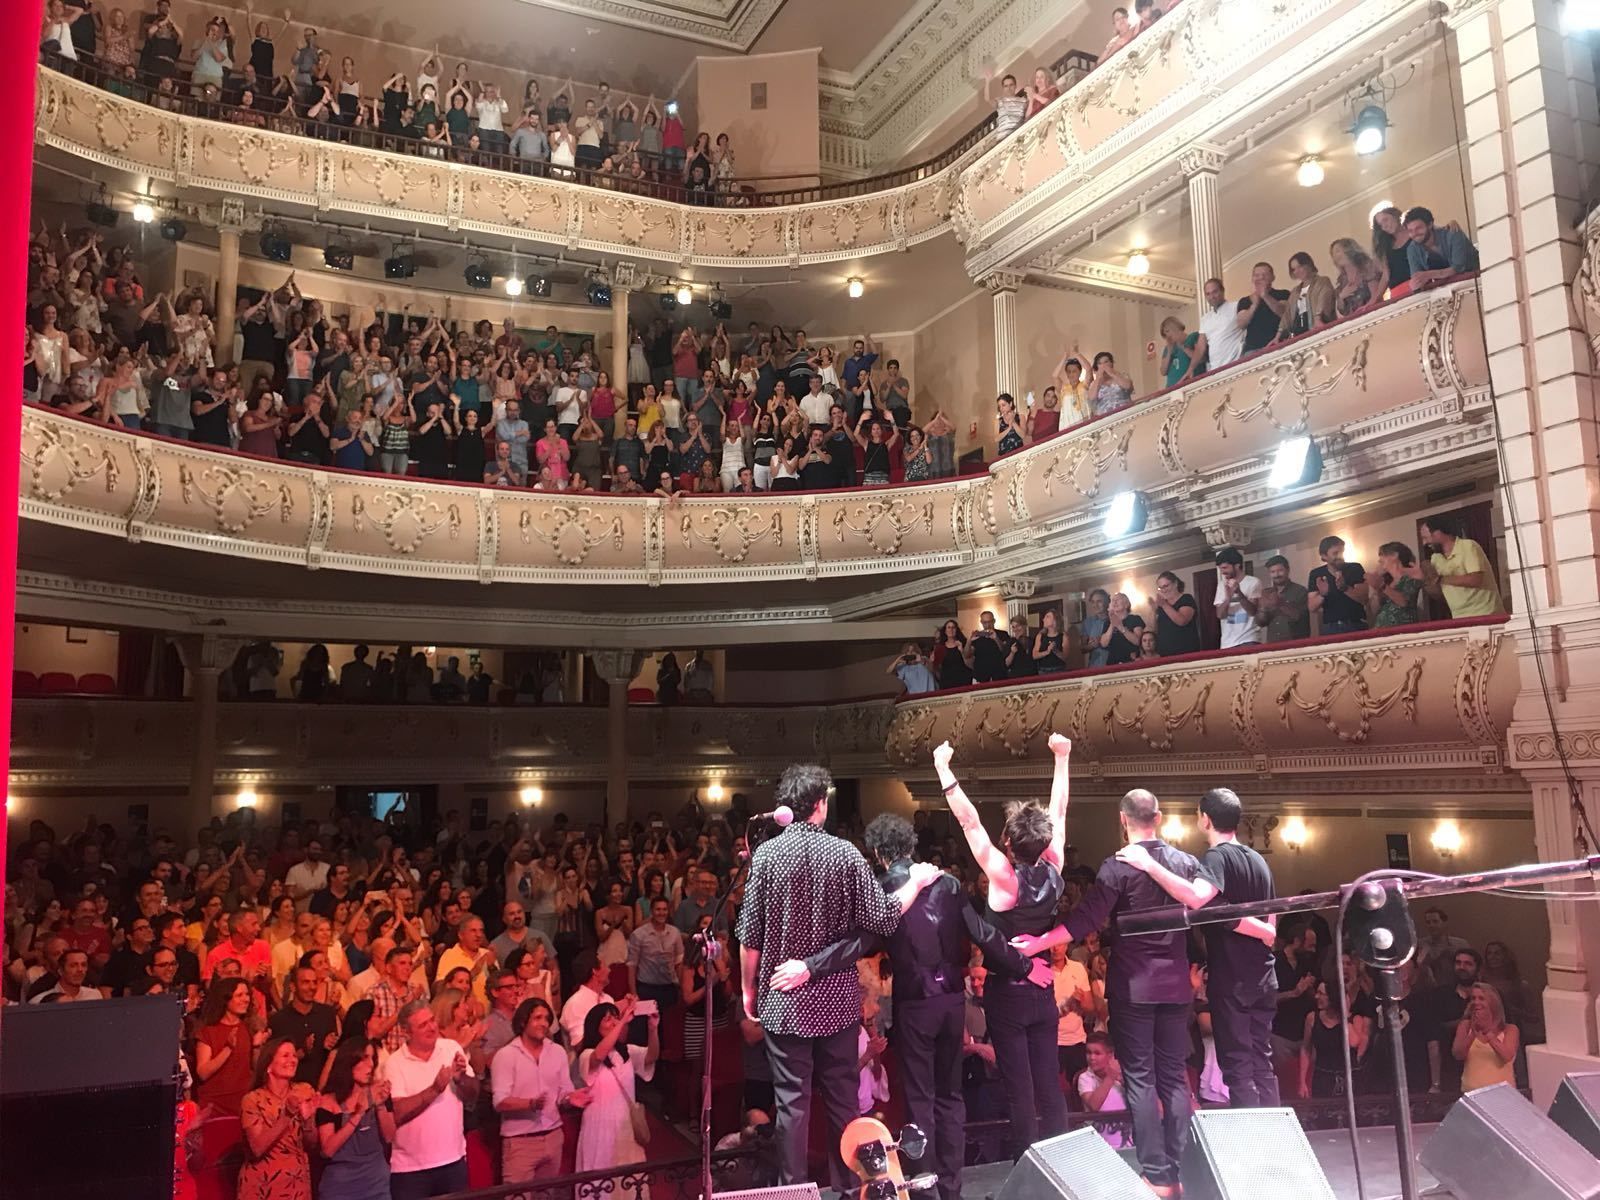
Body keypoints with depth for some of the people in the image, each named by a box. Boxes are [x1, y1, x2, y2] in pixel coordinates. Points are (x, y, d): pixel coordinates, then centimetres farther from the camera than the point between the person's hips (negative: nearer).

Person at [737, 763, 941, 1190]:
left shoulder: (766, 854, -8)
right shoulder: (844, 852, -8)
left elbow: (750, 935, -6)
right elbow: (881, 919, -8)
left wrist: (748, 989, 8)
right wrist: (916, 881, 7)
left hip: (783, 1000, -1)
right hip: (837, 999, 1)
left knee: (792, 1101, 6)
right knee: (842, 1098, 13)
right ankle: (847, 1186, 22)